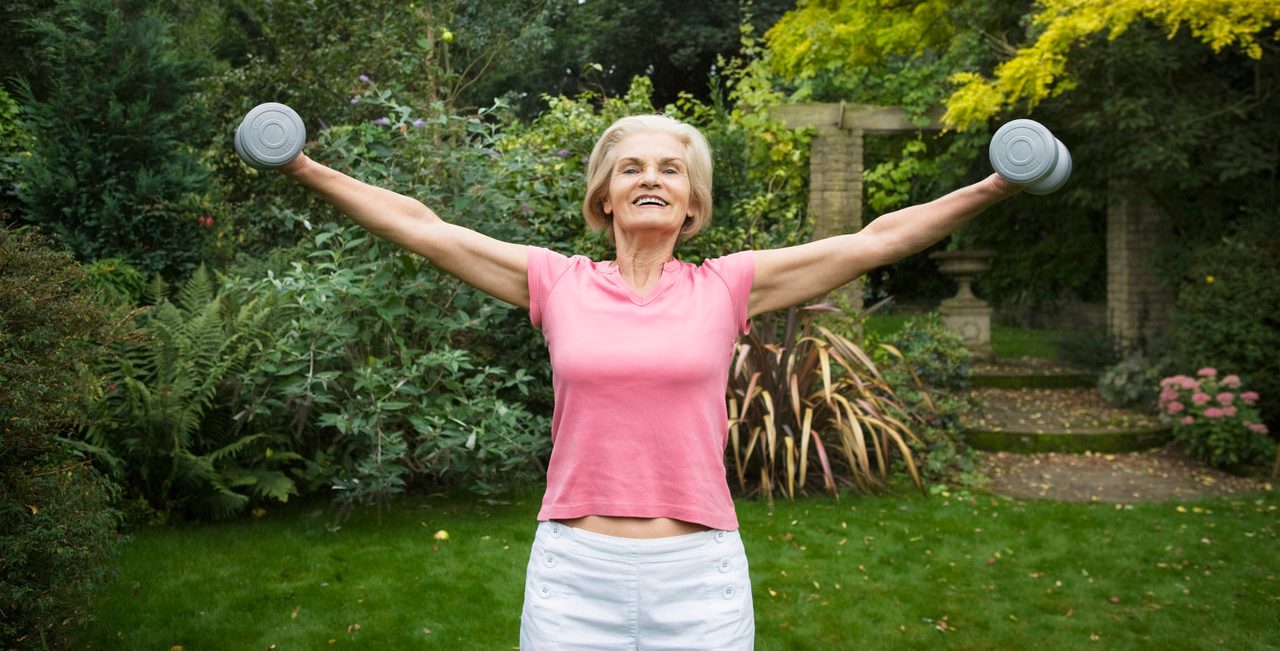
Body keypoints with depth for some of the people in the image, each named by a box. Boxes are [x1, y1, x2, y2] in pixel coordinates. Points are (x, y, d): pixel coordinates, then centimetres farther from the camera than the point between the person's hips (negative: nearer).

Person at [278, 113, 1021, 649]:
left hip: (700, 577, 0)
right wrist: (307, 169, 7)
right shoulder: (557, 282, 3)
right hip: (573, 573, 1)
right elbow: (422, 228, 6)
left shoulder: (725, 287, 1)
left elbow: (875, 240, 2)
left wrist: (994, 188, 0)